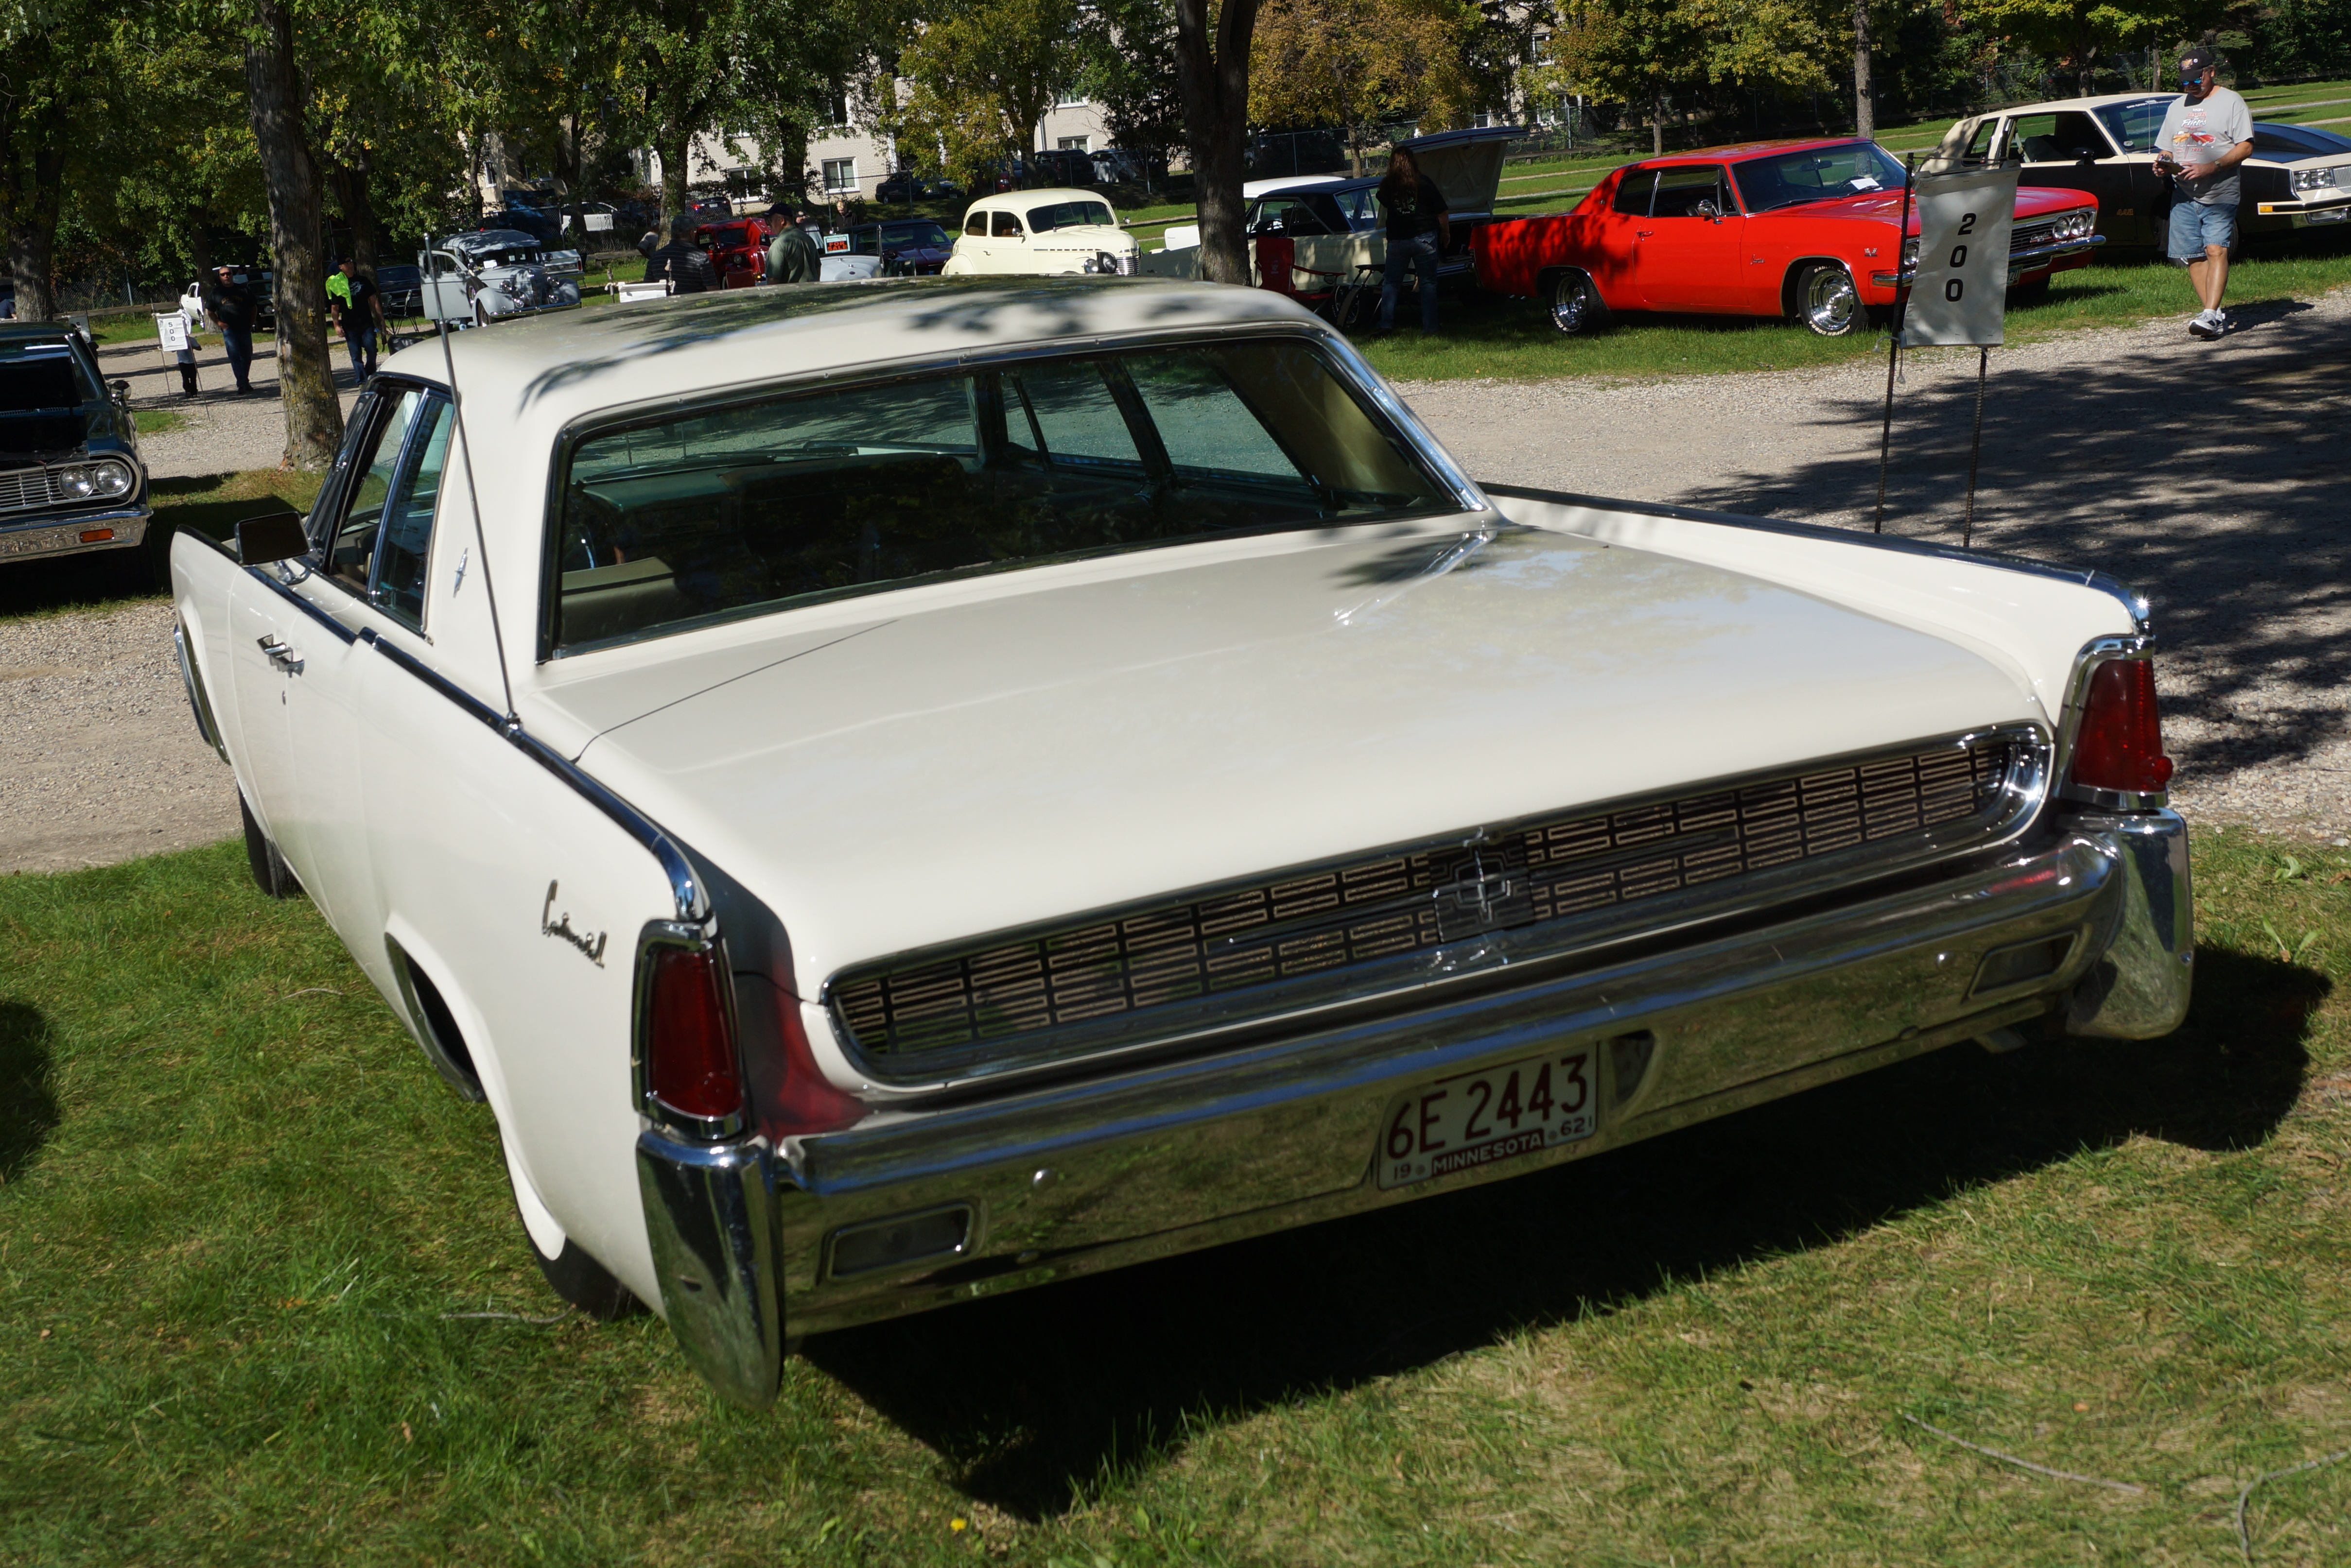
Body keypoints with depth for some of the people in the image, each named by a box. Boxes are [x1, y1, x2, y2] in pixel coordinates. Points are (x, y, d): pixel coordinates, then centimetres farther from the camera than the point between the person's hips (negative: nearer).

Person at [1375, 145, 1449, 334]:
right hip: (1424, 238, -2)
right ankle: (1429, 326, 3)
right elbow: (1442, 212, -2)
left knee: (1390, 283, 12)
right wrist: (1446, 234, 12)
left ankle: (1386, 324, 4)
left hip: (1397, 240, 2)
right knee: (1428, 283, 4)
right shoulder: (1424, 183, -4)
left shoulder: (1387, 186, 1)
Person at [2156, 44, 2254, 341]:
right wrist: (2164, 161, -1)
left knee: (2216, 250, -17)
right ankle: (2216, 315, 6)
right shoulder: (2177, 107, 19)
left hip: (2220, 194, -6)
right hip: (2183, 194, 6)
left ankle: (2210, 314, -26)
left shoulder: (2231, 102, 1)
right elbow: (2165, 148, 24)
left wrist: (2210, 168, -19)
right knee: (2192, 256, 1)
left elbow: (2245, 148, -6)